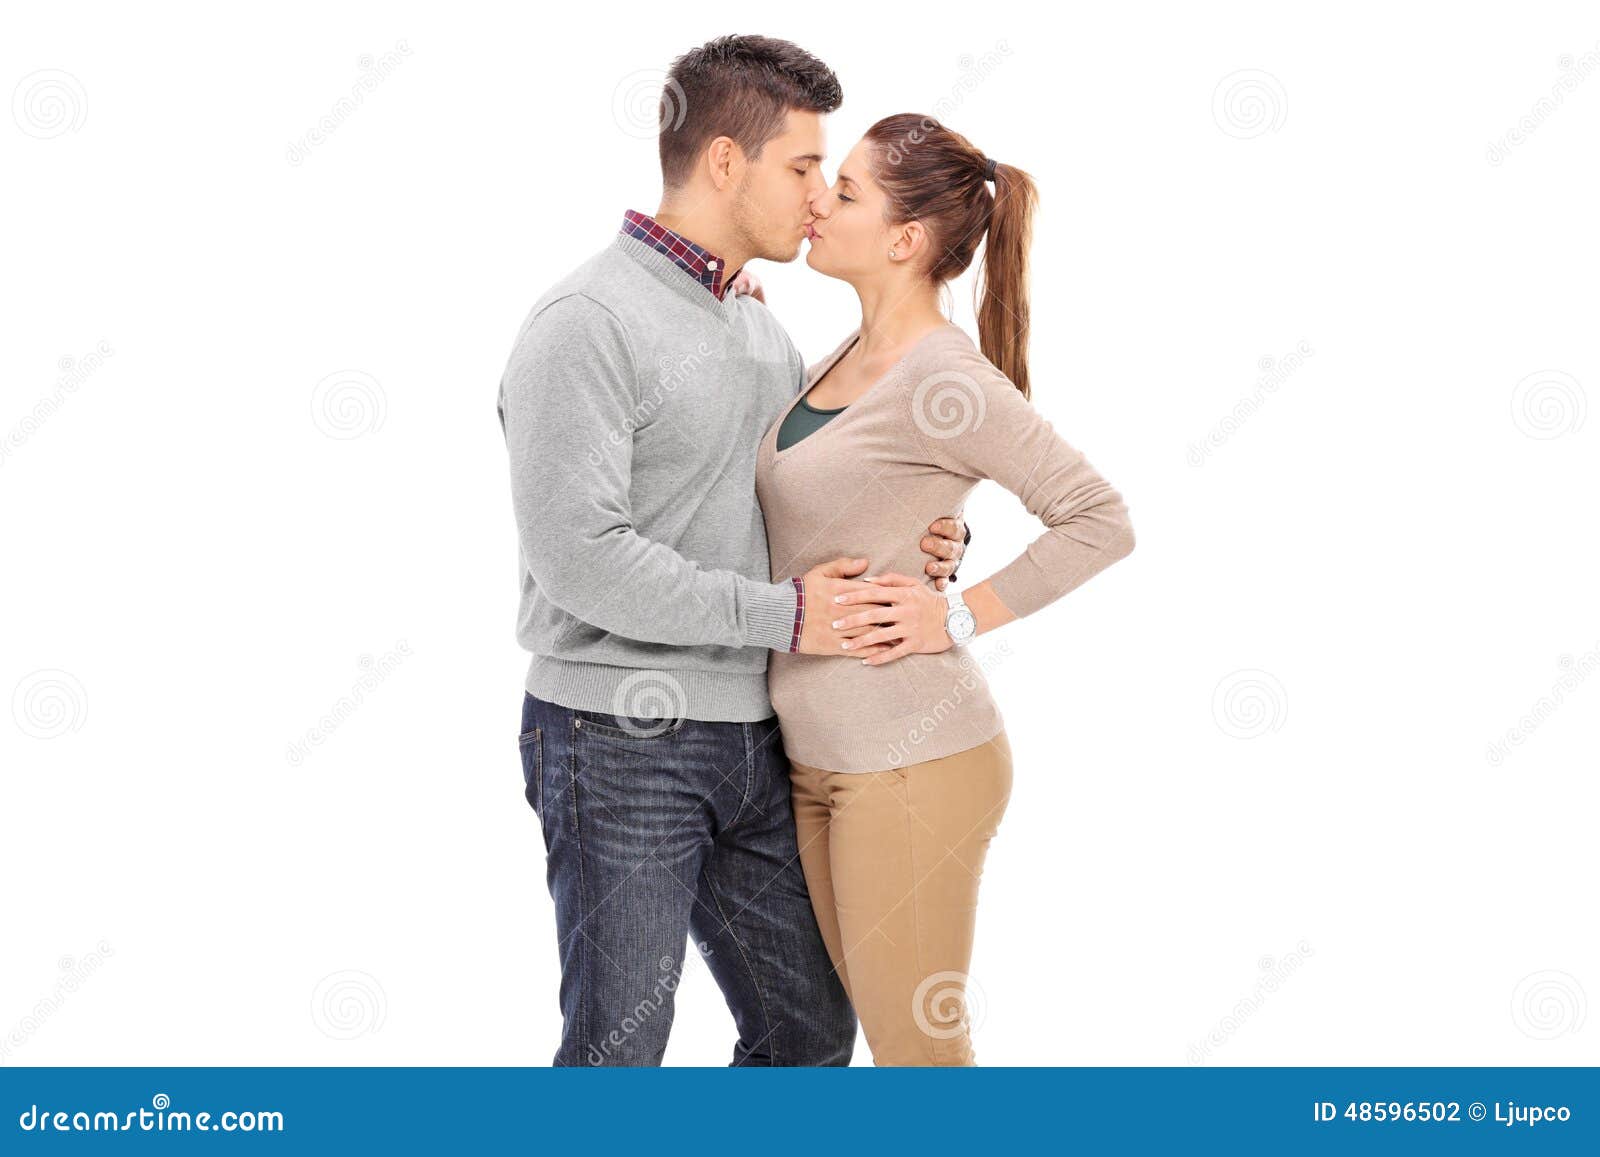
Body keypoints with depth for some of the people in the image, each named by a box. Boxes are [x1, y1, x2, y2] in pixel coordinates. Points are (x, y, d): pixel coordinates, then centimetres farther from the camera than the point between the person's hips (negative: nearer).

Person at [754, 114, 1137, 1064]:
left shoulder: (948, 378, -17)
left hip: (912, 762, -9)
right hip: (816, 756, 9)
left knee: (916, 1043, 3)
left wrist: (959, 618, -17)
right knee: (884, 1027, 18)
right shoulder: (845, 361, 9)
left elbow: (1102, 522, -18)